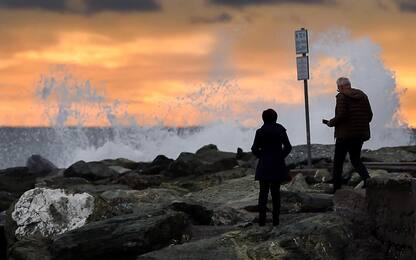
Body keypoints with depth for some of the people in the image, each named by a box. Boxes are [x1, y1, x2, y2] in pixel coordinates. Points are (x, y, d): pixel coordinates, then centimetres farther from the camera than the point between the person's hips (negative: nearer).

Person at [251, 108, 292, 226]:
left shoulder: (260, 132, -6)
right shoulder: (280, 130, -2)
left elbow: (255, 149, -7)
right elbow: (288, 147, -2)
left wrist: (261, 156, 9)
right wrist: (280, 156, 9)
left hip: (264, 165, -1)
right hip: (278, 166, 1)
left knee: (263, 191, 3)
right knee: (276, 191, 8)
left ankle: (262, 219, -3)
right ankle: (276, 219, 5)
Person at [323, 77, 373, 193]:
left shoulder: (342, 97, -11)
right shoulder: (362, 96, 9)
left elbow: (342, 115, -21)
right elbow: (369, 115, 8)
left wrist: (331, 123, -5)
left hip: (345, 134, -6)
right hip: (360, 134, 6)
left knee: (338, 162, 7)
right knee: (356, 160, 16)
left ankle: (336, 188, 10)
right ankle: (367, 180, -8)